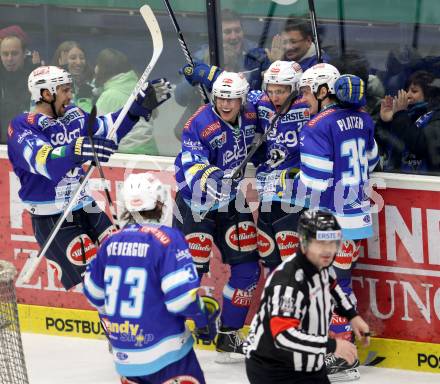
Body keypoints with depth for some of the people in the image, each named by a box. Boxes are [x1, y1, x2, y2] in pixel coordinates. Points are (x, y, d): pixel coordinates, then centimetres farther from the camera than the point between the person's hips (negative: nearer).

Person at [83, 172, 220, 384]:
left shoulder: (112, 242, 4)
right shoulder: (167, 239, -14)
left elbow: (94, 292, 16)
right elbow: (182, 295, -20)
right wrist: (204, 315, -2)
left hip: (123, 350, 6)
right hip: (164, 352, -6)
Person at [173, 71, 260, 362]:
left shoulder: (250, 114, -6)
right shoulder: (199, 124, -23)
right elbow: (192, 167, -31)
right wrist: (208, 176, -48)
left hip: (232, 202, 6)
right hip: (196, 203, -6)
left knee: (246, 268, 5)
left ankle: (229, 337, 18)